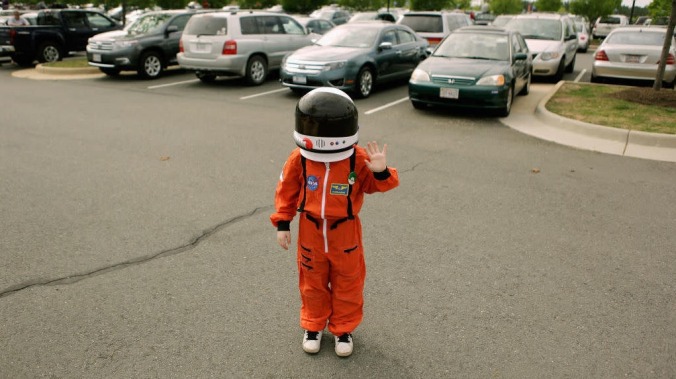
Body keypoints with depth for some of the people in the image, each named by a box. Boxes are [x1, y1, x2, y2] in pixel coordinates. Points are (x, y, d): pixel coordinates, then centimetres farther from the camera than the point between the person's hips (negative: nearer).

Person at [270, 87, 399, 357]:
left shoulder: (359, 159, -17)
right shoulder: (299, 158, -14)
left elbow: (377, 185, -9)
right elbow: (286, 191, -3)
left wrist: (381, 172, -32)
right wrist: (282, 224, -3)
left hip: (345, 233, 0)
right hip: (310, 231, 1)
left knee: (347, 283, 14)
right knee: (313, 283, 18)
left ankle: (343, 329, 35)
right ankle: (313, 326, 39)